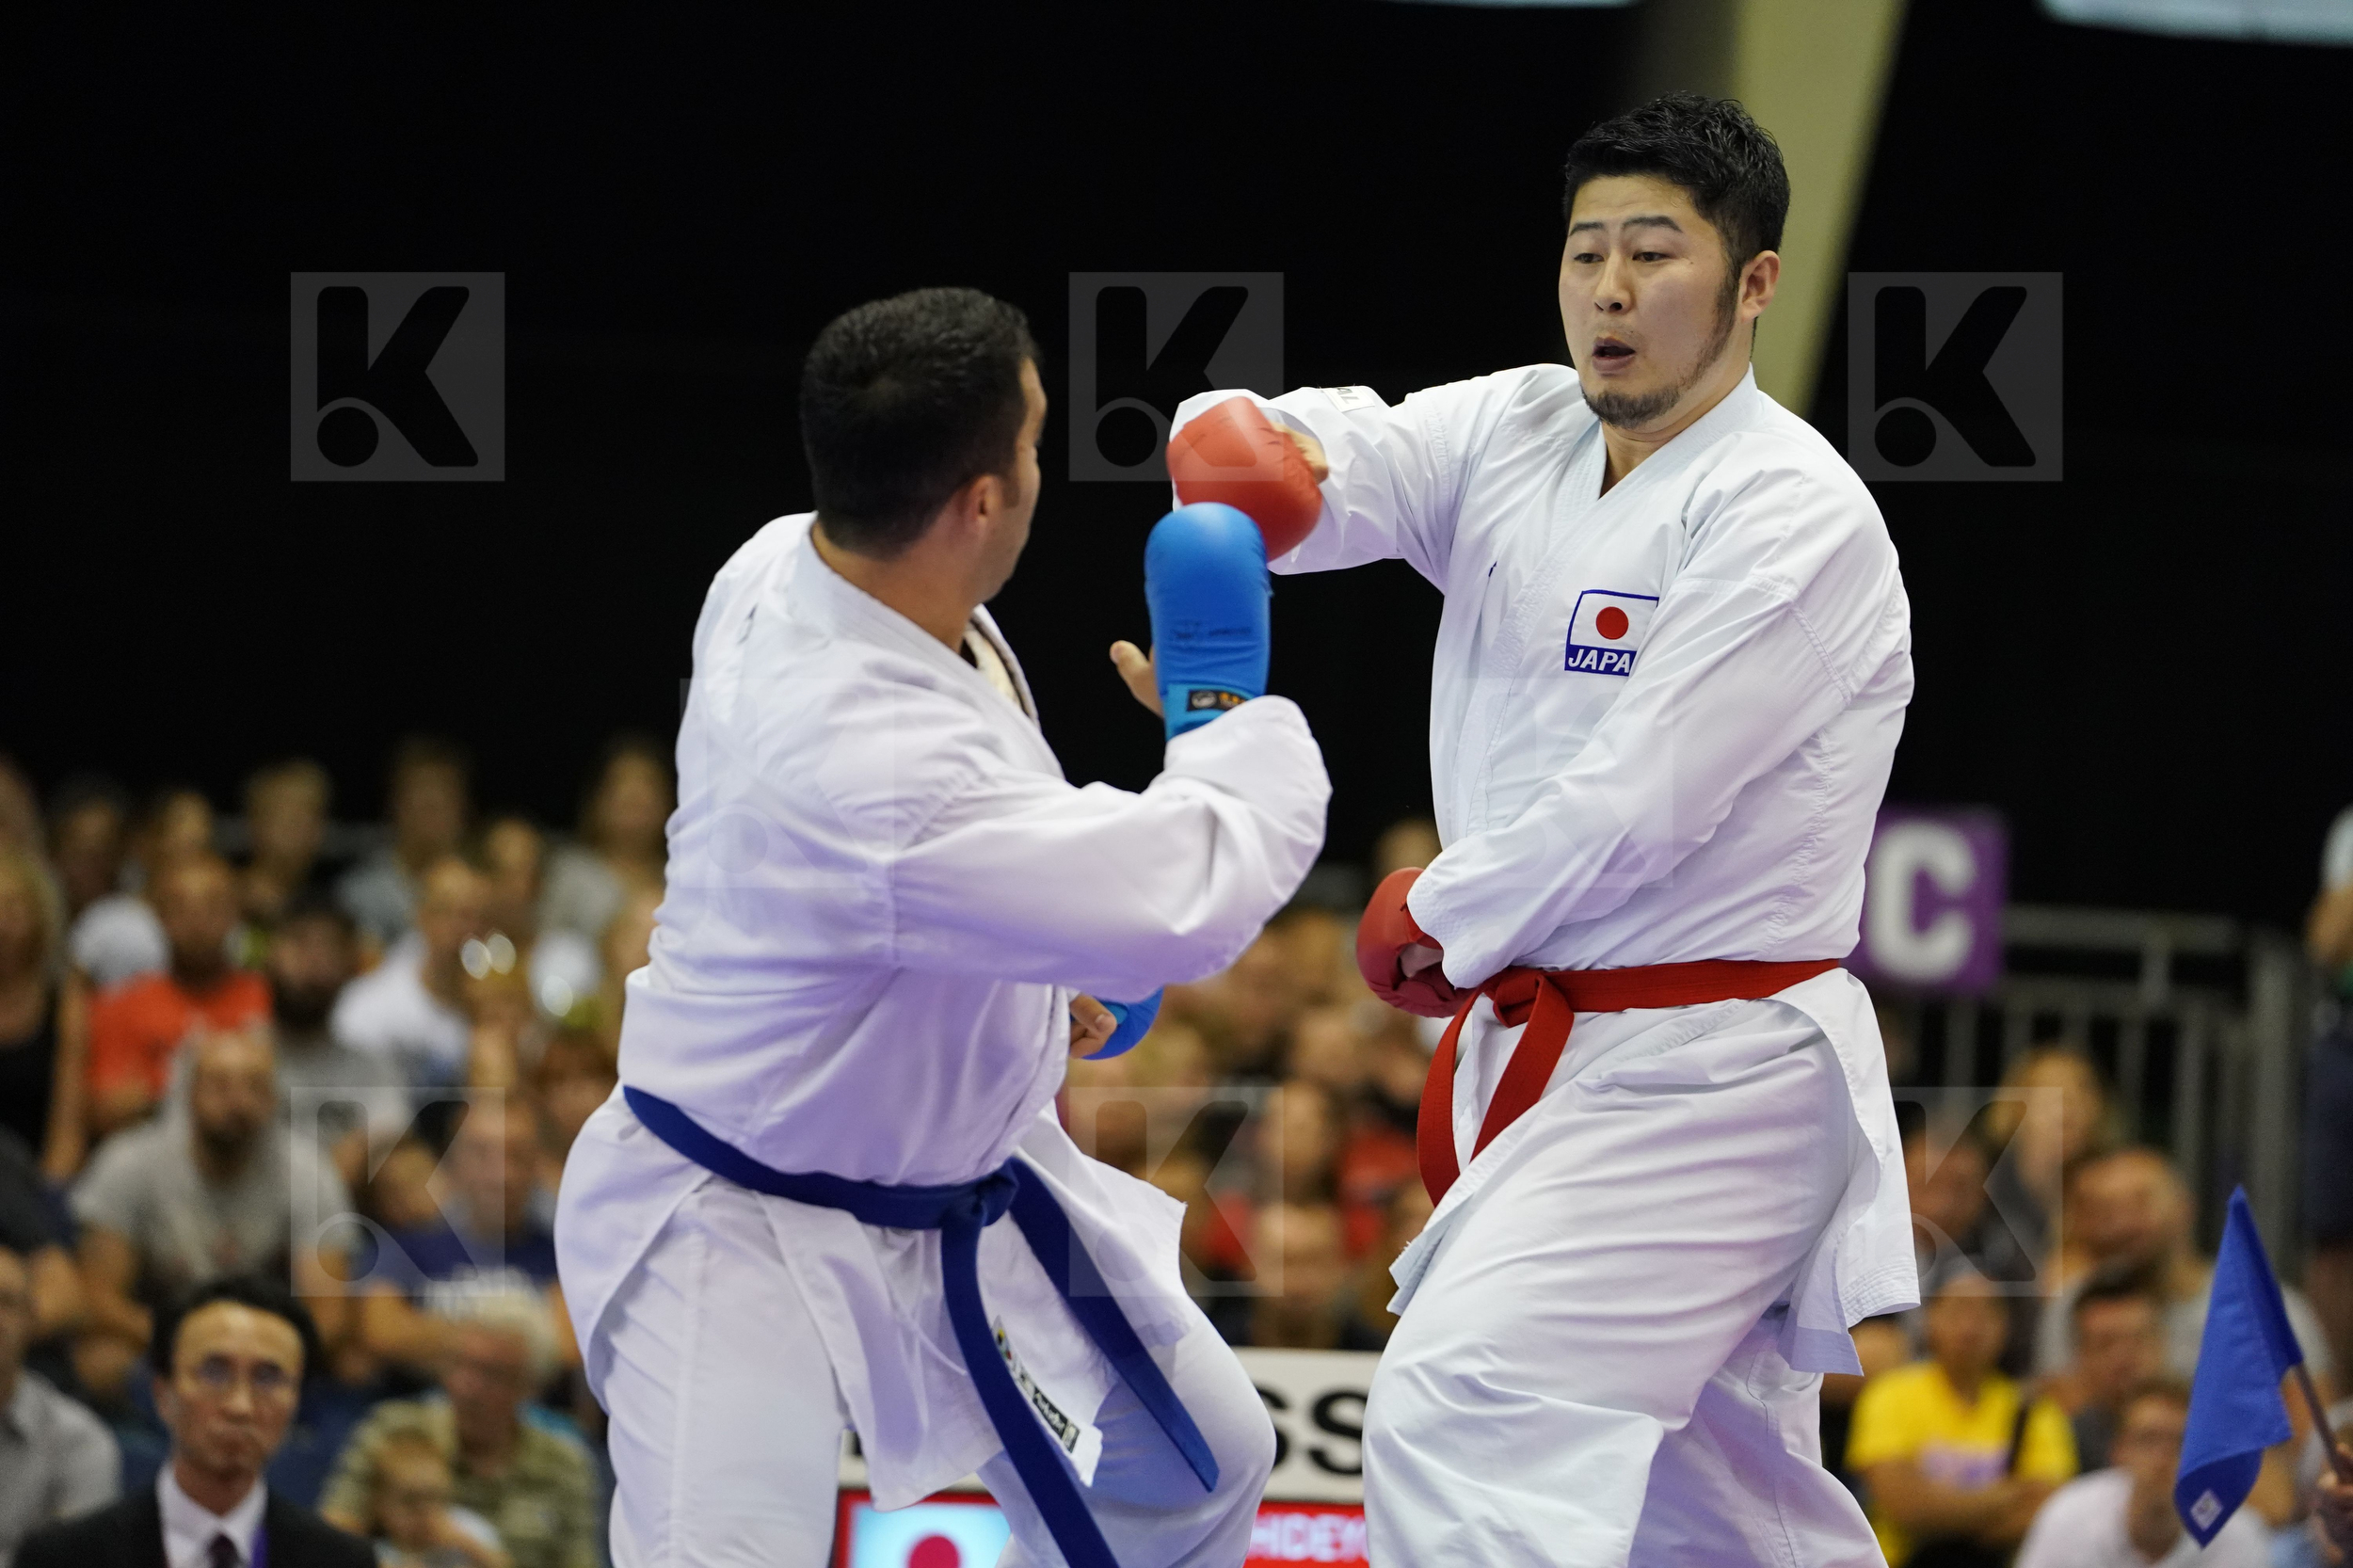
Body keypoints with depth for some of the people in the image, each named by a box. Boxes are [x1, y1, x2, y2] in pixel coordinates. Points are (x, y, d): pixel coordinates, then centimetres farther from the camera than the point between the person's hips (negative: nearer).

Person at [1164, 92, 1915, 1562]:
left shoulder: (1794, 521, -15)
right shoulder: (1511, 434, 8)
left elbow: (1634, 804, -20)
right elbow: (1331, 463, -8)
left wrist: (1437, 922, -7)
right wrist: (1241, 446, -33)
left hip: (1701, 1080, -8)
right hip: (1547, 1049, 8)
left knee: (1461, 1418, -23)